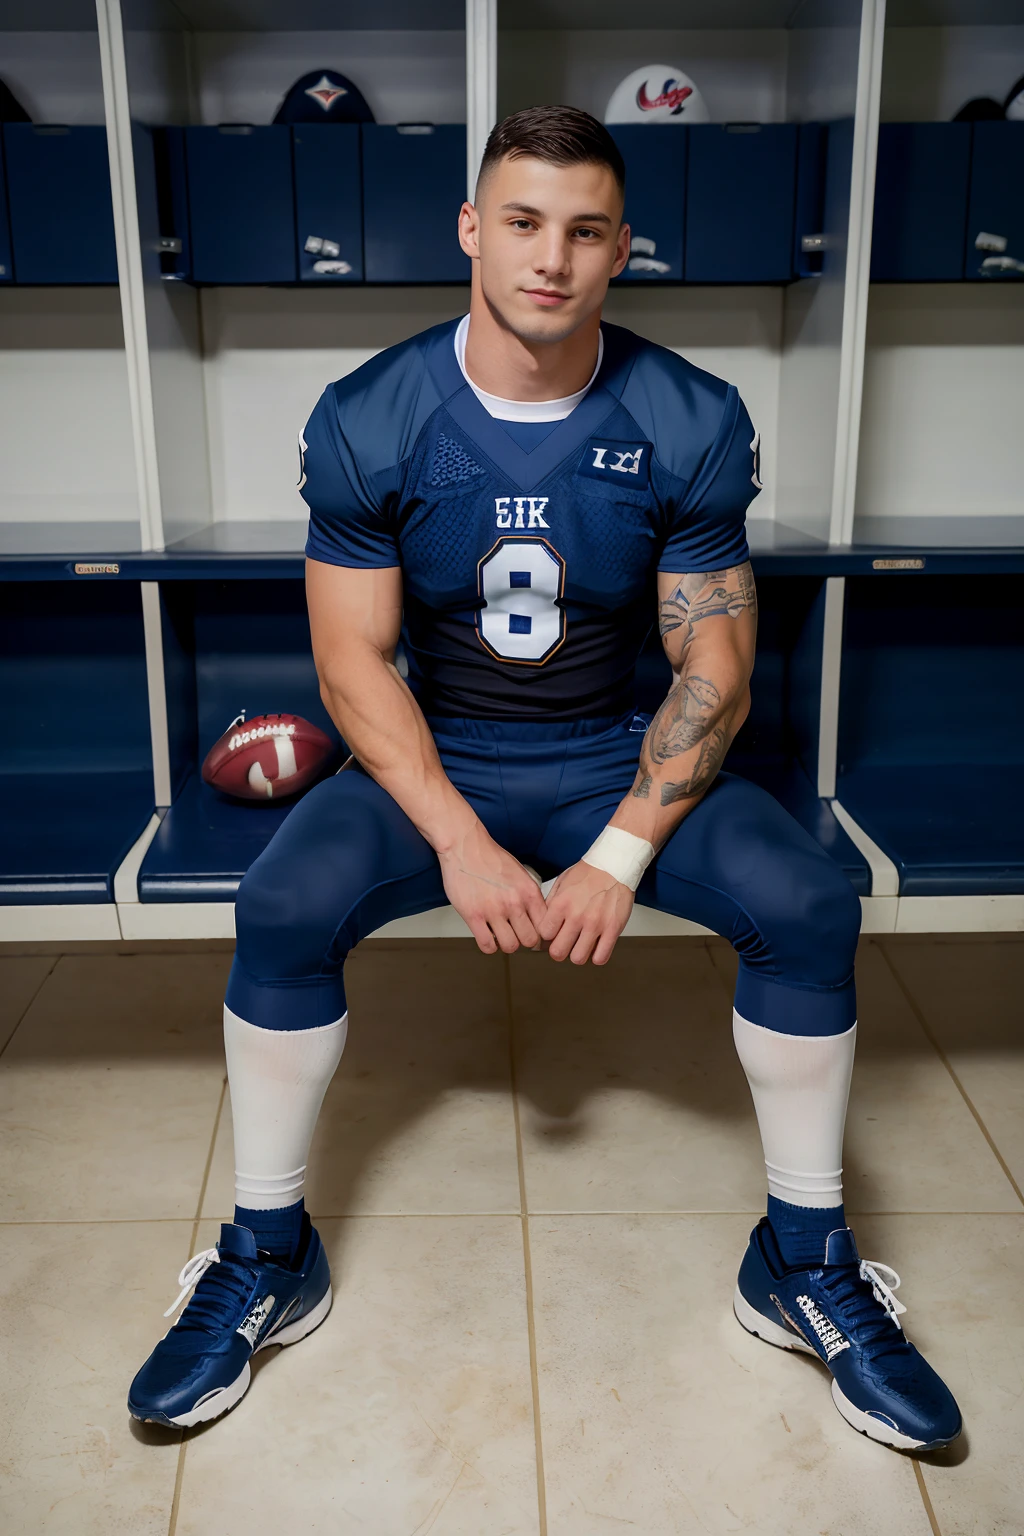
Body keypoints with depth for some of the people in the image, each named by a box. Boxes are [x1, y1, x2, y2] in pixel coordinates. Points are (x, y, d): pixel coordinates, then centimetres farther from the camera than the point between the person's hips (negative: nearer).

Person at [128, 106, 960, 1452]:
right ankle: (267, 1260, -2)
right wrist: (461, 843, -21)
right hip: (434, 761, 0)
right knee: (283, 910, -27)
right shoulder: (367, 420, -9)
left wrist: (621, 855, -19)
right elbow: (354, 657, -9)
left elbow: (715, 666, -8)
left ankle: (806, 1264, 1)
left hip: (622, 759, 1)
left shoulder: (693, 423, -8)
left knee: (810, 906, -22)